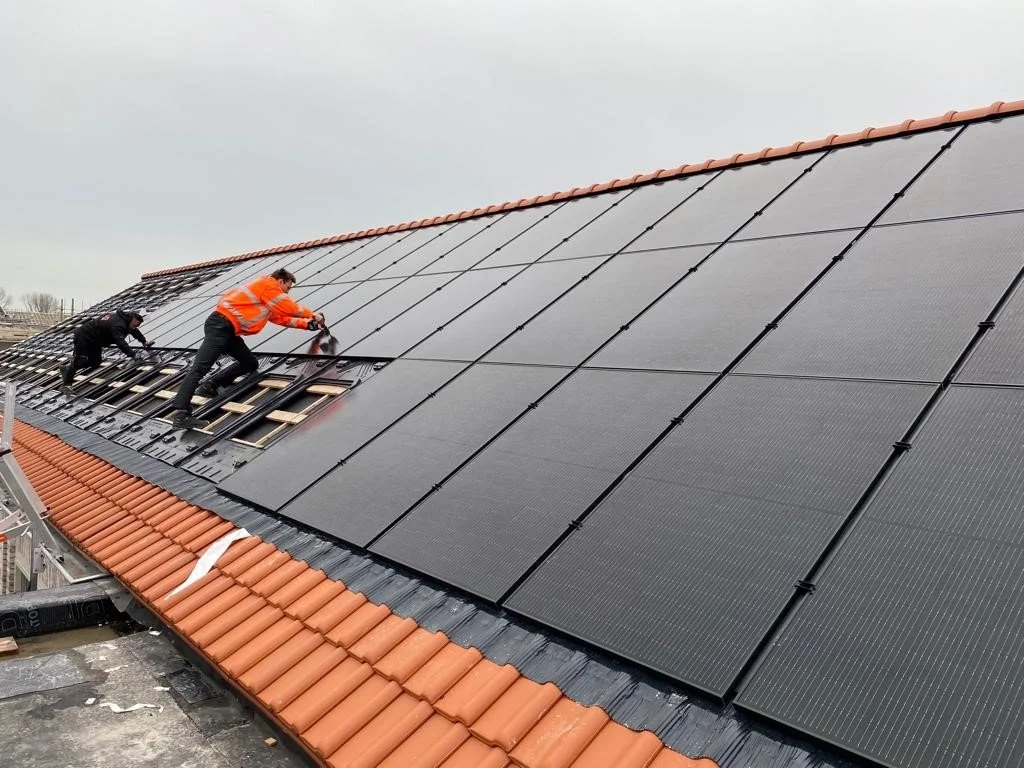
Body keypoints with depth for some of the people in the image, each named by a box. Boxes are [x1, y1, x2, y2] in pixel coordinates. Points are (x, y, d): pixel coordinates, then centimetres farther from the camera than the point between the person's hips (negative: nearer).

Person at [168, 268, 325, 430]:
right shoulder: (268, 285, -2)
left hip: (230, 331, 10)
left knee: (251, 363, 11)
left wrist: (306, 323, 28)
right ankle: (180, 414, -31)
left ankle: (209, 386, 6)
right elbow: (290, 308, -1)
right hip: (220, 326, -10)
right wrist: (312, 315, 12)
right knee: (201, 367, -20)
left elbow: (282, 318, 33)